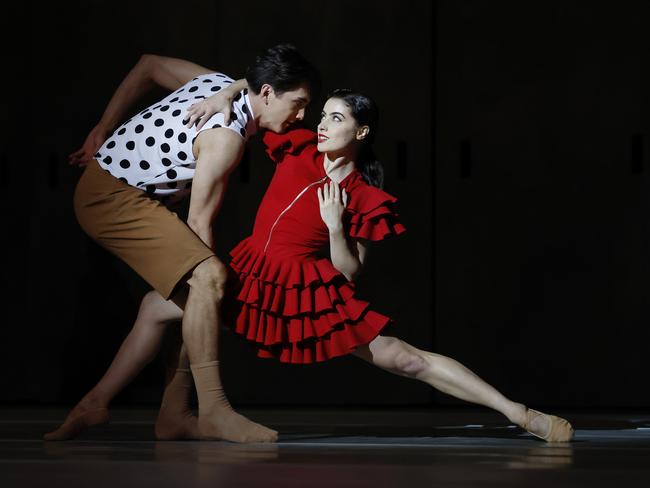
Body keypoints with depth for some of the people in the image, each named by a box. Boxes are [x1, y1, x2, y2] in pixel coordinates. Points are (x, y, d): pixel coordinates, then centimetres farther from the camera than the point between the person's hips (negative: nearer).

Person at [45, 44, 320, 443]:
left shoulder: (218, 83, 5)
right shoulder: (226, 135, -21)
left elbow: (150, 65, 18)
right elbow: (199, 223, -18)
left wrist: (102, 134, 19)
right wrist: (211, 276, -8)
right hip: (110, 196, -10)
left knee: (189, 291, 4)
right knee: (206, 276, -23)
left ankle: (173, 414, 4)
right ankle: (213, 411, -22)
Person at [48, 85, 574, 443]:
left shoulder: (364, 200, -8)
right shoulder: (299, 148, 2)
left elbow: (349, 274, -5)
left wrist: (335, 226, -19)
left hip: (311, 290, -5)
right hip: (251, 275, 5)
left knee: (404, 359, -11)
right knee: (156, 306, 1)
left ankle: (521, 414, -10)